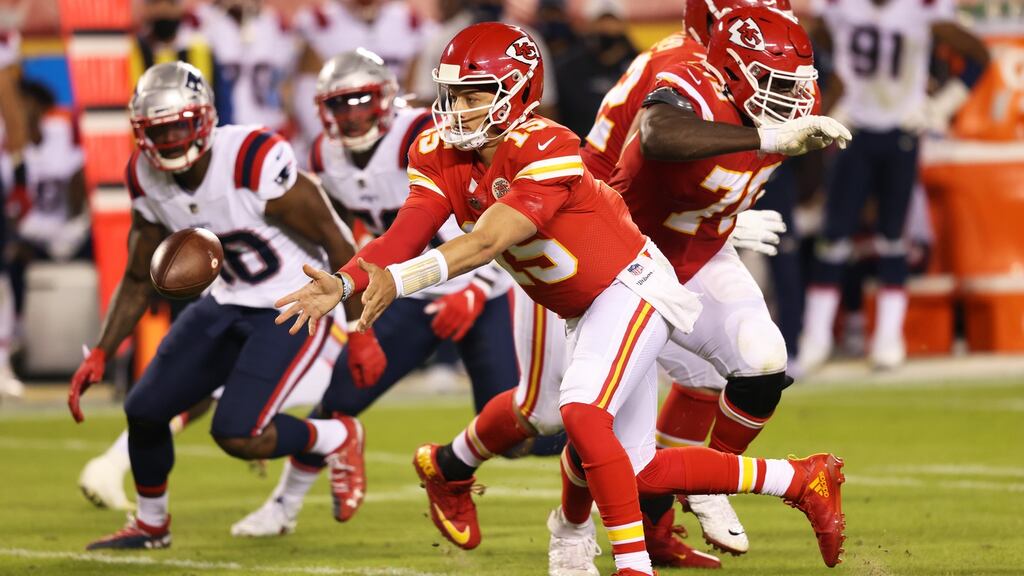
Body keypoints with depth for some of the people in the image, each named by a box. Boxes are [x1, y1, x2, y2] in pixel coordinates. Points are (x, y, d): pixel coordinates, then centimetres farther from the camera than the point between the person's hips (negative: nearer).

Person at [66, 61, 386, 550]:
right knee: (145, 411, 6)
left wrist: (364, 335, -17)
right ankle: (150, 524, 33)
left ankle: (338, 439, 10)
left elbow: (337, 244, -20)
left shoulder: (255, 162, -28)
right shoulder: (147, 179, -7)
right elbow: (138, 280, 8)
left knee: (237, 435, -19)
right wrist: (100, 355, -2)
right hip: (227, 304, 7)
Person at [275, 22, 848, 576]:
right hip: (582, 310, 8)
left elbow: (488, 242, -38)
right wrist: (343, 283, -35)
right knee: (638, 468, 10)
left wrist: (402, 278, -50)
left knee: (583, 413, -30)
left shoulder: (547, 150, -29)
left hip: (630, 288, -8)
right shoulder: (441, 155, -6)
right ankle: (801, 479, 25)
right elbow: (407, 233, -18)